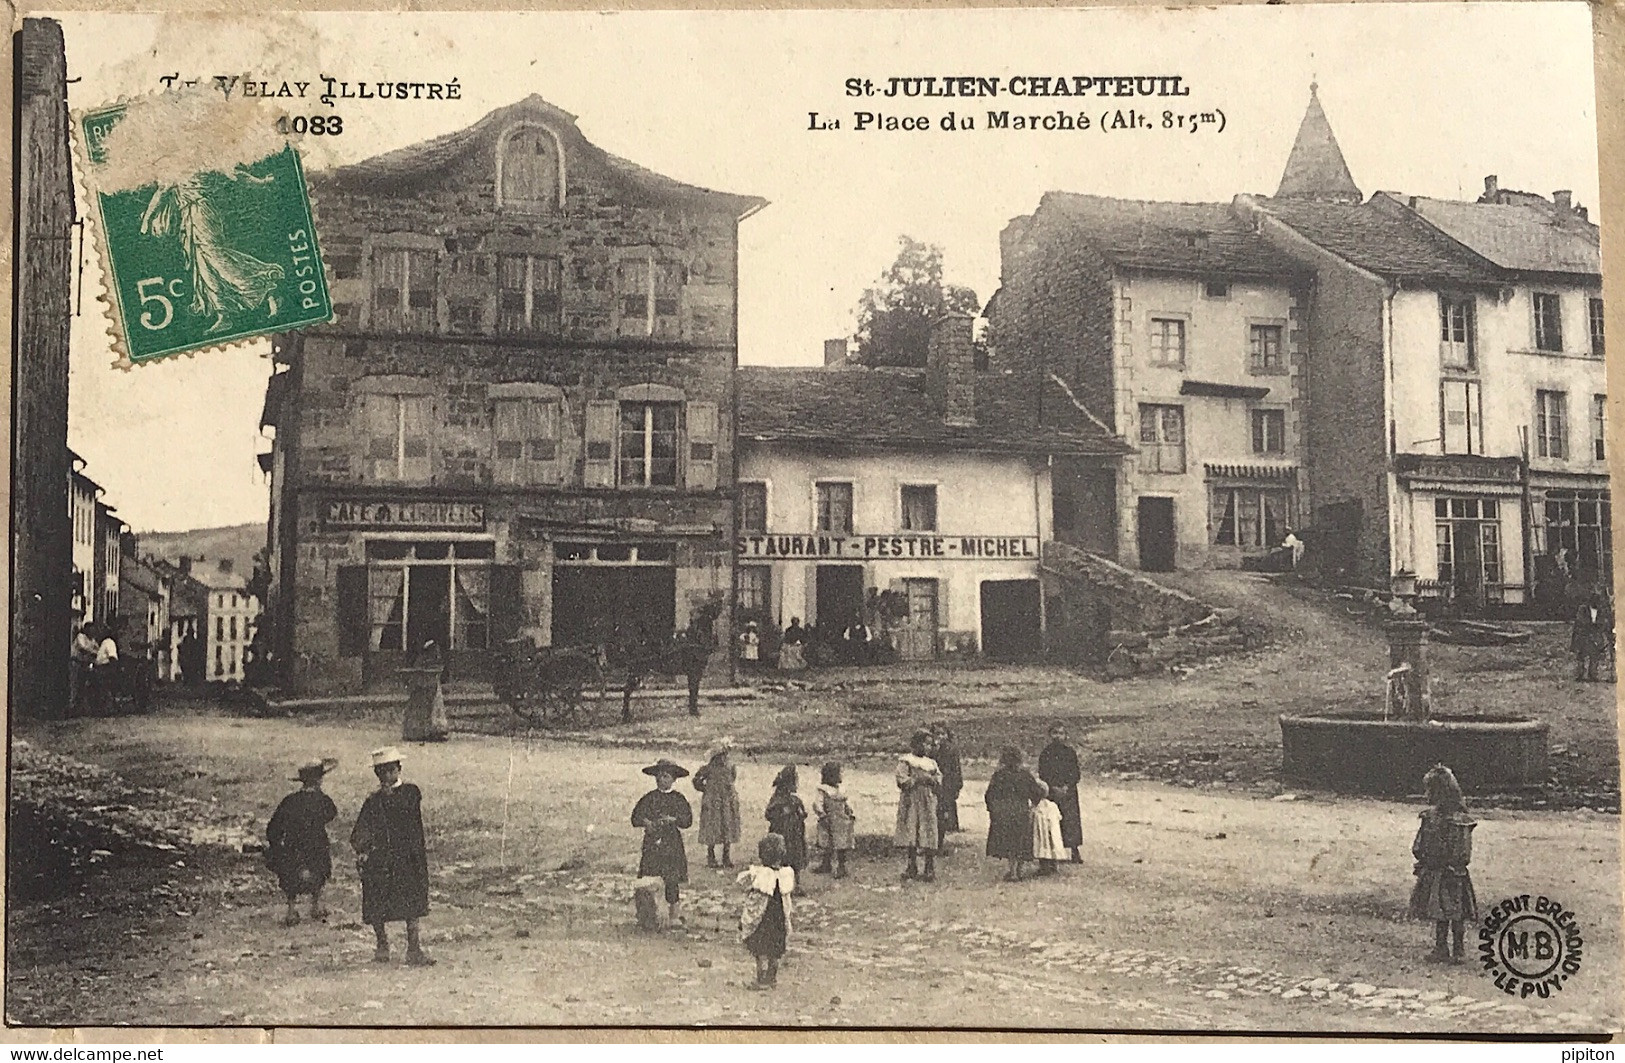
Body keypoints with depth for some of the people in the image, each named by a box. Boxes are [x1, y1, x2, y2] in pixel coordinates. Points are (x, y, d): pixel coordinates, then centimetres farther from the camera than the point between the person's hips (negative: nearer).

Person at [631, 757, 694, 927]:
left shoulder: (678, 799, 7)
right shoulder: (649, 798, 8)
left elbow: (688, 820, 1)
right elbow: (636, 816, 5)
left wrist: (672, 819, -14)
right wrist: (645, 821, -15)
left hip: (672, 844, -1)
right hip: (652, 843, 1)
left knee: (673, 879, -8)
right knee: (649, 879, -4)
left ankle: (676, 915, -2)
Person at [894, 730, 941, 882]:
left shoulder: (931, 763, 16)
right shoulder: (905, 761, 1)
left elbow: (939, 779, 9)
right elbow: (901, 781, -9)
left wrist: (929, 778, -8)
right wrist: (918, 779, -10)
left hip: (928, 802, 3)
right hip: (911, 802, -3)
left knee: (929, 836, -3)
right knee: (911, 835, -1)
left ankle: (930, 871, -2)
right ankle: (912, 868, 9)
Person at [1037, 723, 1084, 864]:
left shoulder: (1070, 752, 6)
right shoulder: (1045, 753, 4)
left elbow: (1076, 773, 3)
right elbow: (1042, 774, 1)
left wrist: (1066, 787, -11)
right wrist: (1054, 788, -11)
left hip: (1069, 792, 1)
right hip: (1050, 792, 0)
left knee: (1071, 819, -4)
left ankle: (1074, 851, 3)